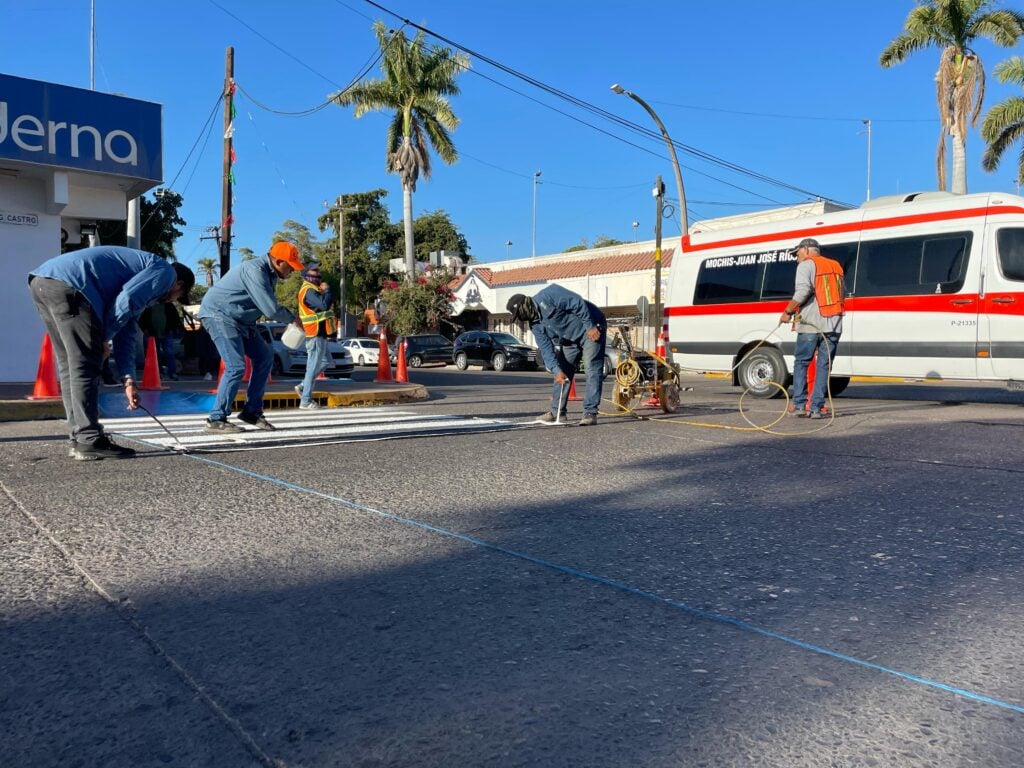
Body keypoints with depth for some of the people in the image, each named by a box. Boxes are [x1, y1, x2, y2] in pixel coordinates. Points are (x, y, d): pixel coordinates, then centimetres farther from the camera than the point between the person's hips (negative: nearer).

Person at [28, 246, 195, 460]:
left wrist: (128, 379, 17)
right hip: (66, 284, -10)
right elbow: (125, 300, -11)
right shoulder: (165, 271, 6)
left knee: (71, 366, 13)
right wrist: (102, 338, 0)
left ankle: (79, 440, 18)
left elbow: (126, 333, 25)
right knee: (86, 367, -6)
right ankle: (90, 442, -3)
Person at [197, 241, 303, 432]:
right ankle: (216, 420, -9)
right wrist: (292, 318, -10)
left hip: (240, 319, 10)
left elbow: (269, 306, 14)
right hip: (219, 314, -10)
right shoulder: (255, 270, -24)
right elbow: (271, 310, -26)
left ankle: (252, 411, 13)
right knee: (236, 366, -17)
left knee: (264, 357, 8)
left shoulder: (269, 274, 8)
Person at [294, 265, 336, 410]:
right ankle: (305, 401, -2)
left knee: (326, 362, 19)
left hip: (319, 333, 11)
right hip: (316, 334, -11)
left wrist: (324, 292, 1)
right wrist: (327, 290, -15)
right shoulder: (309, 291, -16)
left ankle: (303, 386, 21)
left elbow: (324, 305, 17)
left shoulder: (313, 290, 19)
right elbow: (324, 305, -28)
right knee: (313, 366, -7)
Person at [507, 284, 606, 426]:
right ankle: (557, 411, 17)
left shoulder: (547, 296, -23)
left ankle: (590, 413, -15)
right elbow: (547, 349, -3)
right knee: (563, 371, 9)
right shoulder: (535, 325, 2)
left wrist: (590, 327, -26)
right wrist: (557, 370, -16)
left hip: (591, 330, -9)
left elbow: (578, 303, -27)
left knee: (592, 370, -14)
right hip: (569, 339, 9)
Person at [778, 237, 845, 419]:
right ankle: (817, 408, 2)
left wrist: (787, 312, -6)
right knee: (824, 366, 6)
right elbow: (842, 295, 20)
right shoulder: (835, 266, 22)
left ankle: (799, 405, 0)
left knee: (801, 363, 5)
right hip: (834, 324, 5)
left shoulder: (806, 265, 0)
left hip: (811, 324, -5)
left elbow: (802, 291, -15)